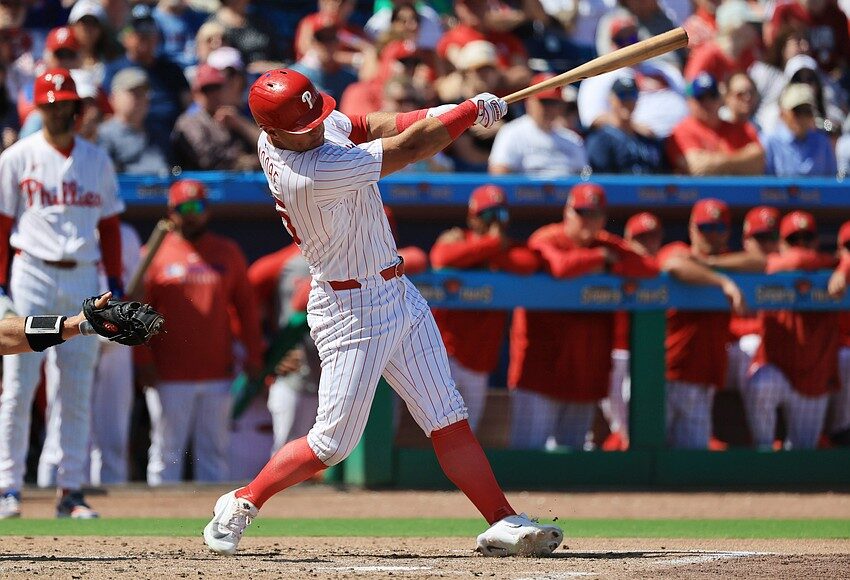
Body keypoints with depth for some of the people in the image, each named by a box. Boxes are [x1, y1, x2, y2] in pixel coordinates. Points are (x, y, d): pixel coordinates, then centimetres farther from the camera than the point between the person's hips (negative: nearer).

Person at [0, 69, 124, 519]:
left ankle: (71, 490, 6)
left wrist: (116, 284, 7)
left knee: (76, 393, 3)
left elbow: (109, 226, 15)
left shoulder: (97, 161, 12)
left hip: (84, 278, 3)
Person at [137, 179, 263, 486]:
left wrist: (254, 355, 3)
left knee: (215, 450, 6)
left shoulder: (228, 253, 12)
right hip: (169, 377, -3)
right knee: (167, 450, -1)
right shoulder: (155, 255, 4)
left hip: (217, 374, 3)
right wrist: (143, 361, -9)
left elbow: (246, 307, 12)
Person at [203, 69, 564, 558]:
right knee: (333, 442, -2)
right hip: (352, 311, -9)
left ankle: (503, 523, 4)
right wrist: (473, 109, -13)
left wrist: (446, 112, -8)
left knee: (449, 418, 5)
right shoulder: (312, 174, -29)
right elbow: (410, 149, -24)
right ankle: (241, 504, 16)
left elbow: (367, 126, 9)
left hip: (398, 293, 9)